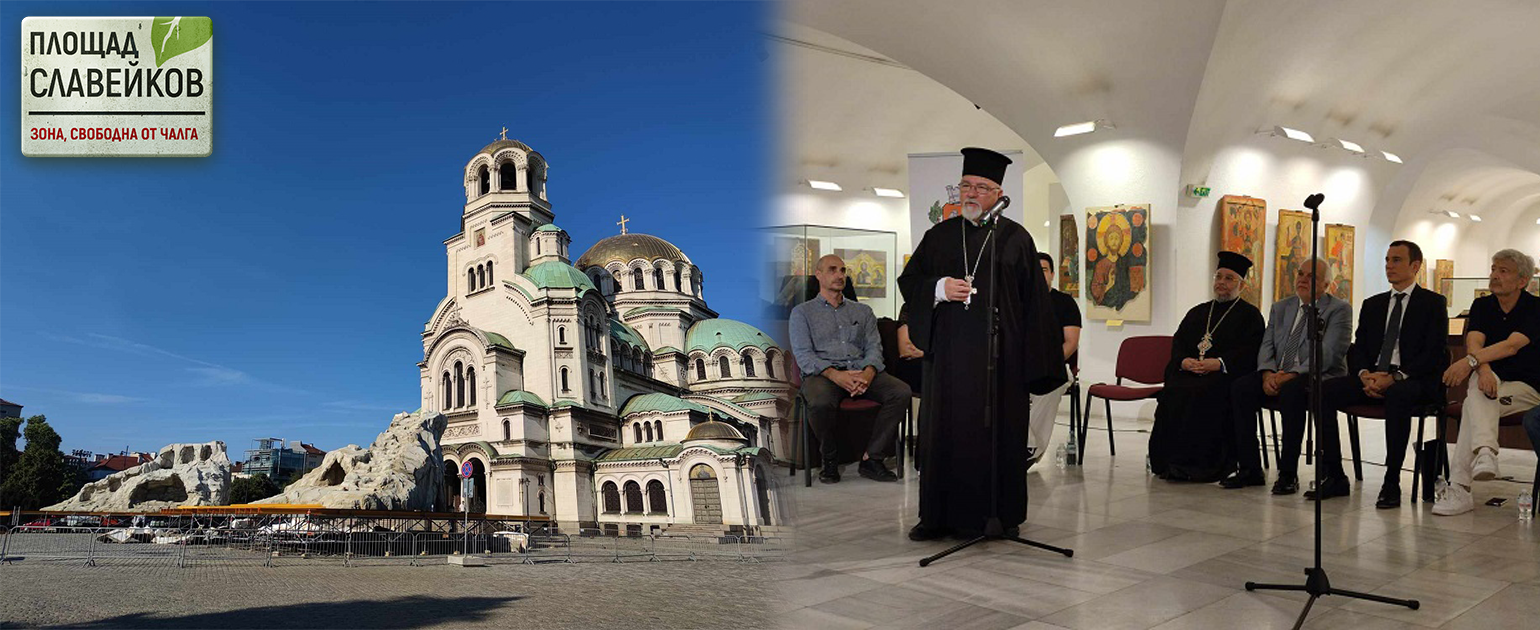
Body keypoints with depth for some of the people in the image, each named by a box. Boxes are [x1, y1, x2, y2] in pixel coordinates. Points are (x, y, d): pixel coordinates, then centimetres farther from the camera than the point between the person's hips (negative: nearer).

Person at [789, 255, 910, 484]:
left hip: (860, 372, 4)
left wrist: (868, 372, -14)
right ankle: (830, 460, -11)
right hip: (821, 373, -3)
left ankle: (871, 459, -17)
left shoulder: (863, 311, 24)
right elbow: (803, 354, -1)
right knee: (821, 403, -38)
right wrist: (834, 374, -20)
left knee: (901, 392, -25)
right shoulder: (802, 312, 13)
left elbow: (874, 347, 11)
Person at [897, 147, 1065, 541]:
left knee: (997, 431, 2)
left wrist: (1032, 362, -4)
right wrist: (939, 288, -10)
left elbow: (1033, 301, 2)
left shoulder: (1015, 238, 5)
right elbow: (908, 280, 12)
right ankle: (940, 515, 14)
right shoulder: (940, 235, 12)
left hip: (999, 353, -2)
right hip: (948, 351, 2)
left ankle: (997, 514, 14)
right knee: (944, 430, 4)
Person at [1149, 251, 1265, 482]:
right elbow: (1178, 342, 16)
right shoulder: (1197, 312, 26)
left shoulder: (1249, 315, 10)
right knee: (1172, 392, -27)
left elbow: (1250, 352, -4)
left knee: (1201, 394, -34)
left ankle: (1201, 464, -30)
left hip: (1226, 375, -4)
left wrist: (1219, 363, -19)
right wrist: (1184, 361, -7)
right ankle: (1171, 462, -23)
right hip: (1189, 371, 4)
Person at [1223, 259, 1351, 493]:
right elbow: (1267, 346, 11)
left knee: (1291, 391, -38)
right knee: (1240, 388, -21)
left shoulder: (1339, 309, -1)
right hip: (1278, 375, 6)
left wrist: (1291, 375, -24)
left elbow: (1328, 354, -13)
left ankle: (1288, 474, -29)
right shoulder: (1280, 308, 18)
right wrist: (1268, 374, -11)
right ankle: (1249, 469, -17)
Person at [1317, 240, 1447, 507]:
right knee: (1323, 391, -21)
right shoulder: (1372, 305, 21)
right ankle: (1333, 477, -18)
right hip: (1372, 378, 5)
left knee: (1397, 395, -40)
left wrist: (1394, 377, -20)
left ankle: (1392, 483, -30)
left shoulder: (1433, 303, 6)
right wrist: (1364, 375, -10)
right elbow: (1357, 349, 14)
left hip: (1413, 381, -5)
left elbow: (1434, 354, -6)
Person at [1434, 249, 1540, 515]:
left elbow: (1512, 346, -25)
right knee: (1480, 385, -35)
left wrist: (1470, 361, -38)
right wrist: (1483, 368, -33)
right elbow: (1474, 342, -11)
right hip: (1492, 382, 3)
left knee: (1473, 406, -32)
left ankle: (1459, 488, -39)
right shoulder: (1482, 306, 6)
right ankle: (1485, 451, -55)